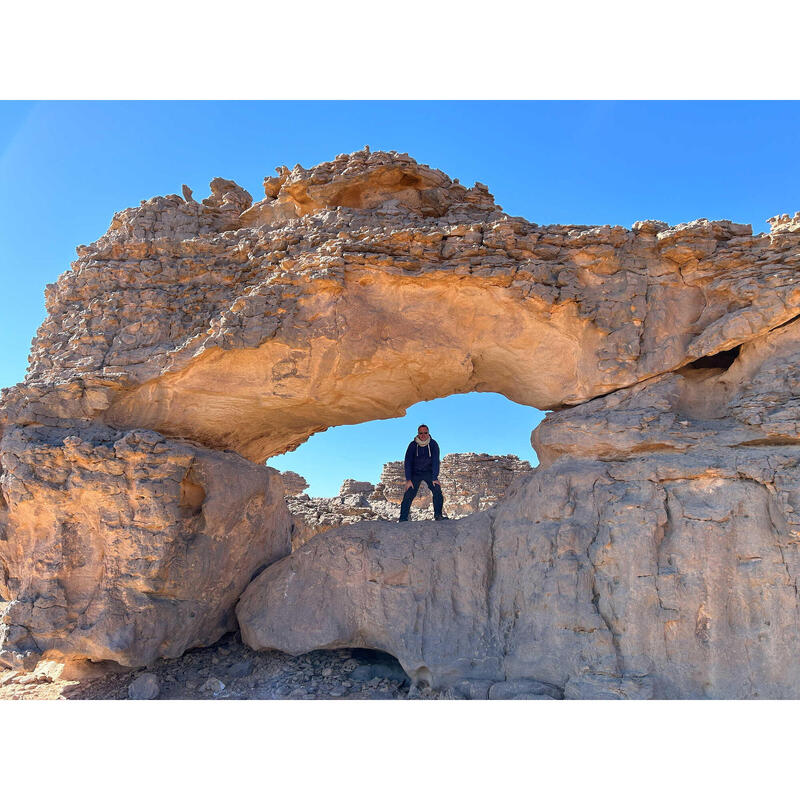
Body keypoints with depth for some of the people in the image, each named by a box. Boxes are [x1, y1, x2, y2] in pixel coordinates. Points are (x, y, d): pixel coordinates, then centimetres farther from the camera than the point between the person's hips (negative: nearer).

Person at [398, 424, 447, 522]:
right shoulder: (413, 445, -14)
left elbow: (435, 462, -15)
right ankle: (403, 518, -9)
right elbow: (408, 462, -14)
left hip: (429, 472, 1)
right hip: (415, 473, -1)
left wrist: (435, 478, -23)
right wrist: (408, 480, -22)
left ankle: (438, 514, -11)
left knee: (437, 490, -20)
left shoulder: (433, 444, -13)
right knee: (409, 494, -14)